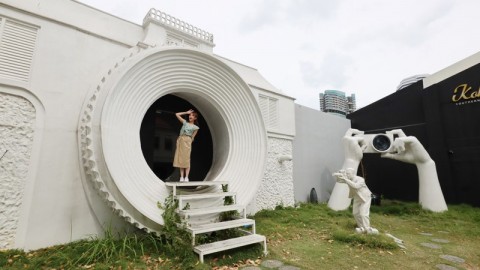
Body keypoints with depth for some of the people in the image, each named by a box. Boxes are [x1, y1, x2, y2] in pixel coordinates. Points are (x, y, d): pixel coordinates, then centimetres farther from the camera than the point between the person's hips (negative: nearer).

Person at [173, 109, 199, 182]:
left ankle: (186, 177, -8)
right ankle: (182, 177, 0)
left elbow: (192, 137, 6)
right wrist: (186, 112, 17)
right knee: (180, 158, -1)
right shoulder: (185, 122, 17)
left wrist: (189, 143, -5)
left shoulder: (195, 127, 10)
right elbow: (177, 114, 18)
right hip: (180, 140, 3)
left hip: (187, 141, -3)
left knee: (186, 159, -8)